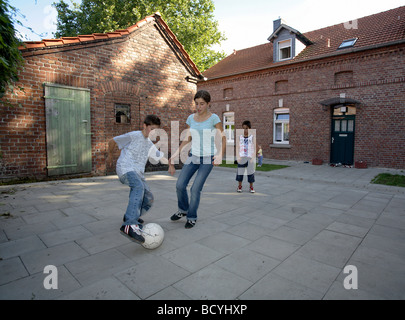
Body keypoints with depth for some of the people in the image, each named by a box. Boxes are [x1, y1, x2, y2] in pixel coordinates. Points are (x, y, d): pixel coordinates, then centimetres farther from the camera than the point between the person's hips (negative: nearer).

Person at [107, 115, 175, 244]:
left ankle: (130, 217, 30)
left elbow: (160, 156, 31)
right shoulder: (134, 136, -2)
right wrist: (110, 155, 18)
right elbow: (112, 142, 4)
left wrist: (170, 164, 15)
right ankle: (130, 225, -48)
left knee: (148, 199, 5)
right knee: (139, 187, -37)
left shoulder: (150, 144, 22)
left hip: (138, 173, 8)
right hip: (125, 169, -8)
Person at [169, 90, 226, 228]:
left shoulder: (214, 118, -10)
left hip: (208, 158, -4)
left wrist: (220, 155, -28)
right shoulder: (191, 118, 4)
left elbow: (223, 139, -11)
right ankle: (183, 210, 22)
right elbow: (188, 138, 12)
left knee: (195, 188, -11)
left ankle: (192, 217, 12)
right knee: (180, 185, -5)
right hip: (193, 156, 5)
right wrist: (176, 153, 3)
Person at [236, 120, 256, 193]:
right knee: (240, 172, 6)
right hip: (241, 158, 1)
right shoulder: (240, 137, 4)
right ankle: (239, 186, 21)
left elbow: (254, 148, -1)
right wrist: (238, 157, -6)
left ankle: (251, 187, 18)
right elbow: (237, 147, 4)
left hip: (249, 158, -1)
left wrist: (253, 158, -9)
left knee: (250, 172, 5)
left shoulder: (252, 137, 1)